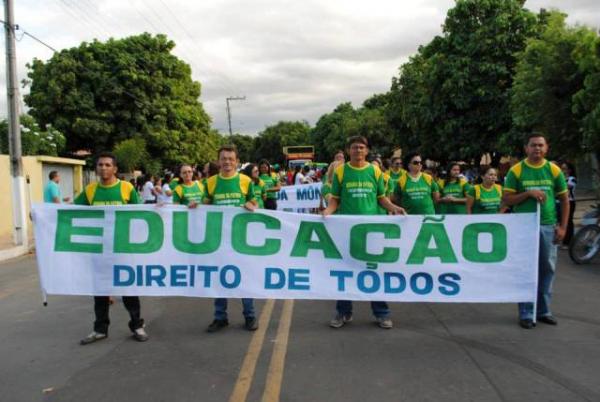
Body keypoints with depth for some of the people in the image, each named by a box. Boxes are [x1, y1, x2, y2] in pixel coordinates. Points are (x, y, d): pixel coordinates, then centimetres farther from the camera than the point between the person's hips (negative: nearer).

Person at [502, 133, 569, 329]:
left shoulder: (554, 170, 5)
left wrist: (562, 227, 2)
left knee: (547, 269, 9)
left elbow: (564, 199, 9)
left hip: (548, 226, 3)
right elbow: (506, 199, -2)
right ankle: (526, 313, 10)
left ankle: (543, 310, 23)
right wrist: (528, 193, -16)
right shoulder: (516, 170, -1)